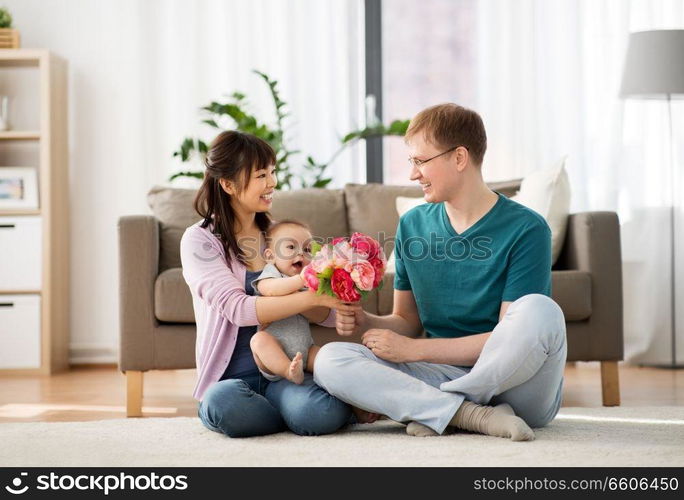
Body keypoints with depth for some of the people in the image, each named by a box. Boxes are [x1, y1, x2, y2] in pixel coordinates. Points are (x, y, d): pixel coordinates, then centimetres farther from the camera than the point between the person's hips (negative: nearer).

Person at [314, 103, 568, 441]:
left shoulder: (525, 229, -10)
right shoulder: (413, 225, 9)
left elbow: (511, 336, -14)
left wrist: (413, 349, -14)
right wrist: (366, 323, -7)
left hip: (517, 385, -4)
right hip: (446, 373, 4)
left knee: (539, 310, -35)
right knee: (329, 359, -16)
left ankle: (433, 412, -17)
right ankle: (472, 415, -27)